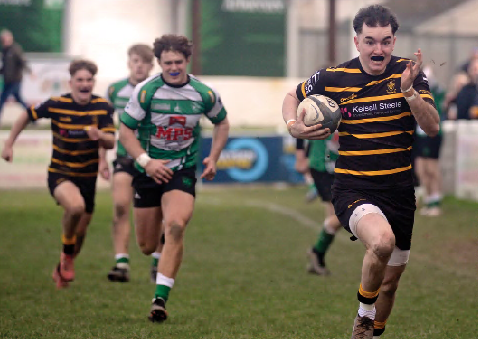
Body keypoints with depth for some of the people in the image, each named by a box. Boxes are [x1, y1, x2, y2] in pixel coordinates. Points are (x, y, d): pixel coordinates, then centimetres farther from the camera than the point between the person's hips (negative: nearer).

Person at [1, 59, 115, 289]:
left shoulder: (102, 107, -6)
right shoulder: (55, 105, -10)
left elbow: (111, 144, -11)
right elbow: (26, 117, 6)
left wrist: (99, 135, -32)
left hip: (87, 177, 3)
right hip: (59, 174, -3)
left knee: (79, 233, 10)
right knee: (75, 206, -34)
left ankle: (62, 269, 40)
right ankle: (66, 253, -8)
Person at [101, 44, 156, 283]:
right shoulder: (115, 90, 3)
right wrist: (102, 158, 11)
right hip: (125, 157, 2)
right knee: (120, 207, -14)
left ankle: (158, 263, 20)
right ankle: (121, 263, -12)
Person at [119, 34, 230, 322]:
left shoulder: (204, 94, -5)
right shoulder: (146, 91, -10)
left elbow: (222, 123, 14)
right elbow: (126, 131, -5)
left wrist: (213, 158, 4)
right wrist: (146, 161, -18)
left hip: (183, 169, -1)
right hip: (149, 170, 1)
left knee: (175, 226, -27)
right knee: (147, 246, 7)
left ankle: (160, 299, -25)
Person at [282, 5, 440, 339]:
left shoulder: (408, 72, -3)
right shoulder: (334, 78, -3)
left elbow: (433, 127, -12)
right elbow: (292, 96, 15)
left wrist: (409, 91, -27)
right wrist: (293, 125, -6)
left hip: (399, 190, 3)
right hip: (353, 189, -3)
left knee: (390, 282, 13)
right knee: (382, 240, -34)